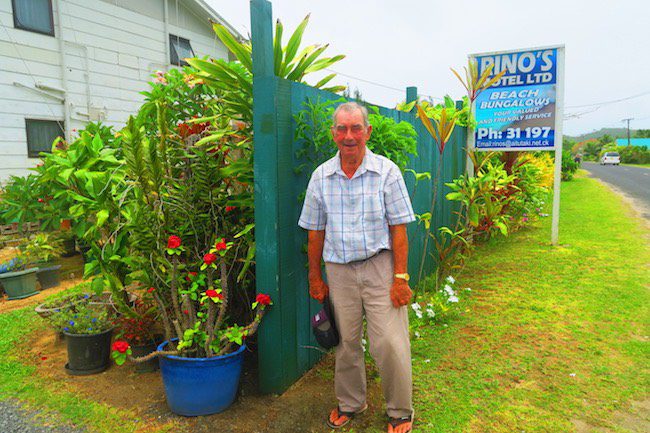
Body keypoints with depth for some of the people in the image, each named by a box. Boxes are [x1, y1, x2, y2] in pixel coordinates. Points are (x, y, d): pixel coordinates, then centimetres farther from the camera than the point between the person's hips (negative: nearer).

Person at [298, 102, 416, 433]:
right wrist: (315, 278, 10)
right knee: (346, 343, 13)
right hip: (339, 271, 3)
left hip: (380, 268, -2)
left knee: (390, 344, -1)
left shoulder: (386, 171, -4)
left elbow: (398, 229, -5)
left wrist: (400, 277, -9)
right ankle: (349, 403, 36)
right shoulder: (321, 176, 3)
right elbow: (315, 232, 8)